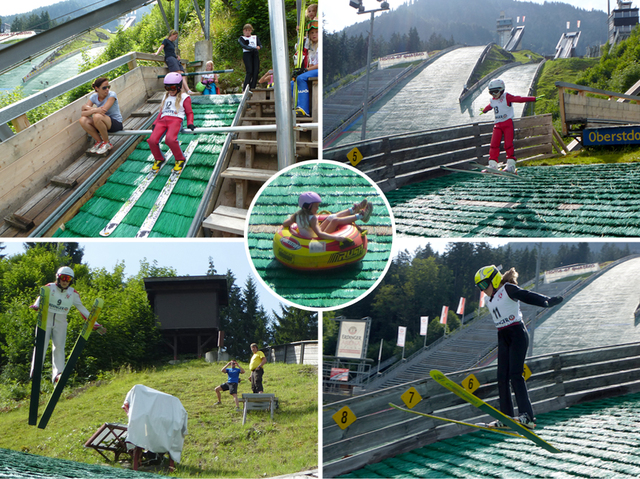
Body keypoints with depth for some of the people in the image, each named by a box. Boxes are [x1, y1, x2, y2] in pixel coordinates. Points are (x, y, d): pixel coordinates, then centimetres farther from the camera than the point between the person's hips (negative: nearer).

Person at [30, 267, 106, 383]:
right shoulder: (50, 288, -3)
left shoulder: (73, 294, 2)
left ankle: (57, 374, -17)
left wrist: (95, 324, 2)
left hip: (60, 323, 2)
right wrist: (36, 305, -46)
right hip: (46, 320, -1)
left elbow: (82, 309, 6)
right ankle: (35, 372, -2)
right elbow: (41, 297, -21)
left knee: (59, 347, -10)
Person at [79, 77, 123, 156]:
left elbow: (104, 110, -27)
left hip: (116, 123, -5)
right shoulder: (94, 97, -1)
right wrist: (95, 110, -29)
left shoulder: (112, 95, -14)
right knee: (83, 120, -20)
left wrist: (87, 108, -21)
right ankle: (99, 141, -5)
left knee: (97, 116, -35)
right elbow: (83, 113, -11)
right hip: (103, 124, 5)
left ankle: (107, 143, -15)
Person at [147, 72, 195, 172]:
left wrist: (190, 124, -5)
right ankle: (158, 159, 7)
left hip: (176, 120, -5)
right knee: (152, 140, -21)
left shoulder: (184, 97, 13)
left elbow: (189, 112, 12)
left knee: (170, 139, -36)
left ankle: (180, 159, -12)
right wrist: (155, 124, 21)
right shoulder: (166, 97, 30)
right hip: (162, 120, 5)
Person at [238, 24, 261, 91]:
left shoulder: (255, 37, 24)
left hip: (255, 54, 4)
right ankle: (245, 89, -16)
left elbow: (260, 45, 10)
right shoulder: (241, 38, 11)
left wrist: (259, 47, -16)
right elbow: (244, 46, -8)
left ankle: (252, 88, -8)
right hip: (247, 54, -4)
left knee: (256, 71, -10)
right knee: (249, 71, -17)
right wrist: (254, 48, -20)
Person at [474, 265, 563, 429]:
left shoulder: (508, 289, -7)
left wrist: (547, 301, -35)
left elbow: (527, 296, -20)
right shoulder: (492, 299, 17)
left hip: (517, 334, -8)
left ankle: (527, 416, -21)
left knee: (515, 374, -17)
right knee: (502, 377, 2)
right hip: (503, 337, 8)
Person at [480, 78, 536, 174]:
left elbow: (519, 99, -12)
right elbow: (489, 107, 36)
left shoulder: (507, 97, -5)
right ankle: (492, 166, 0)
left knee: (508, 144, -10)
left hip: (508, 123, -5)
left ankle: (511, 166, -7)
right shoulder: (492, 101, 13)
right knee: (494, 145, -3)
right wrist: (483, 110, 57)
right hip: (497, 125, 6)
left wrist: (533, 98, -20)